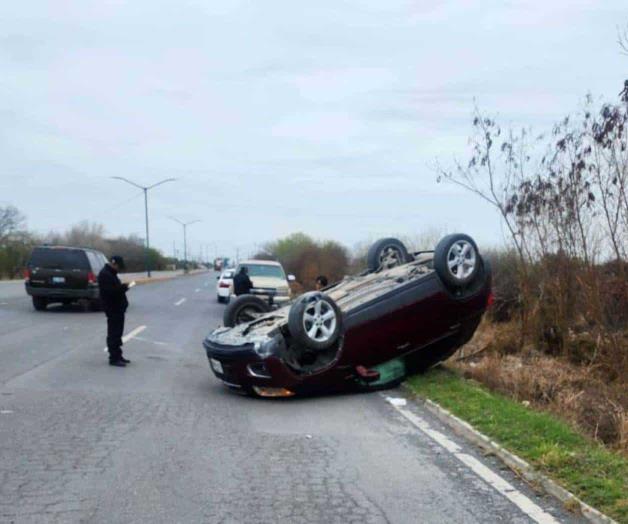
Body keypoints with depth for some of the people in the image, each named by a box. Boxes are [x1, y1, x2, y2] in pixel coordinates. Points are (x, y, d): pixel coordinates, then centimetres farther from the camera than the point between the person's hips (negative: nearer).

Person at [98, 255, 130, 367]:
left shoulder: (111, 273, 18)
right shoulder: (104, 274, -15)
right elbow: (110, 291, -25)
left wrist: (122, 287, 4)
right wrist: (123, 287, -19)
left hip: (118, 308, 10)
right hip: (112, 309, -10)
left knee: (117, 334, 15)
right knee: (113, 334, -6)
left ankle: (118, 356, 22)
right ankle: (113, 359, -3)